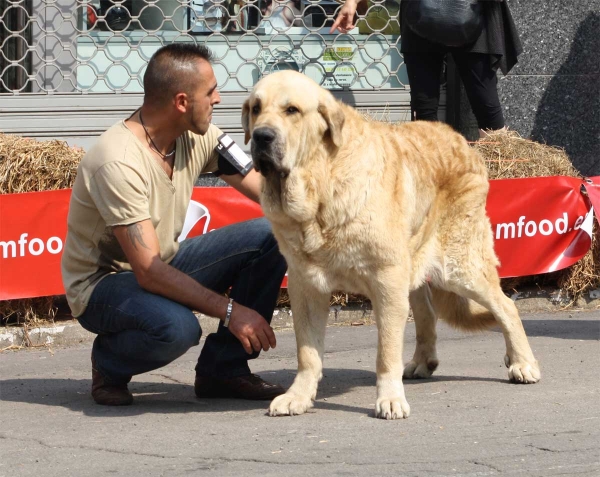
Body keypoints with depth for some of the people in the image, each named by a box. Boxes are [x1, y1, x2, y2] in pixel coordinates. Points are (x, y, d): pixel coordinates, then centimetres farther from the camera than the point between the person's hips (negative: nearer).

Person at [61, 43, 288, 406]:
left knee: (270, 236, -11)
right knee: (175, 327, -40)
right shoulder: (119, 162, -29)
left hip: (163, 266, 8)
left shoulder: (198, 137, -5)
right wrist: (229, 310, -31)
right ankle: (109, 364, -5)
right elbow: (148, 271, -31)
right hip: (102, 284, -8)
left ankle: (223, 369, -1)